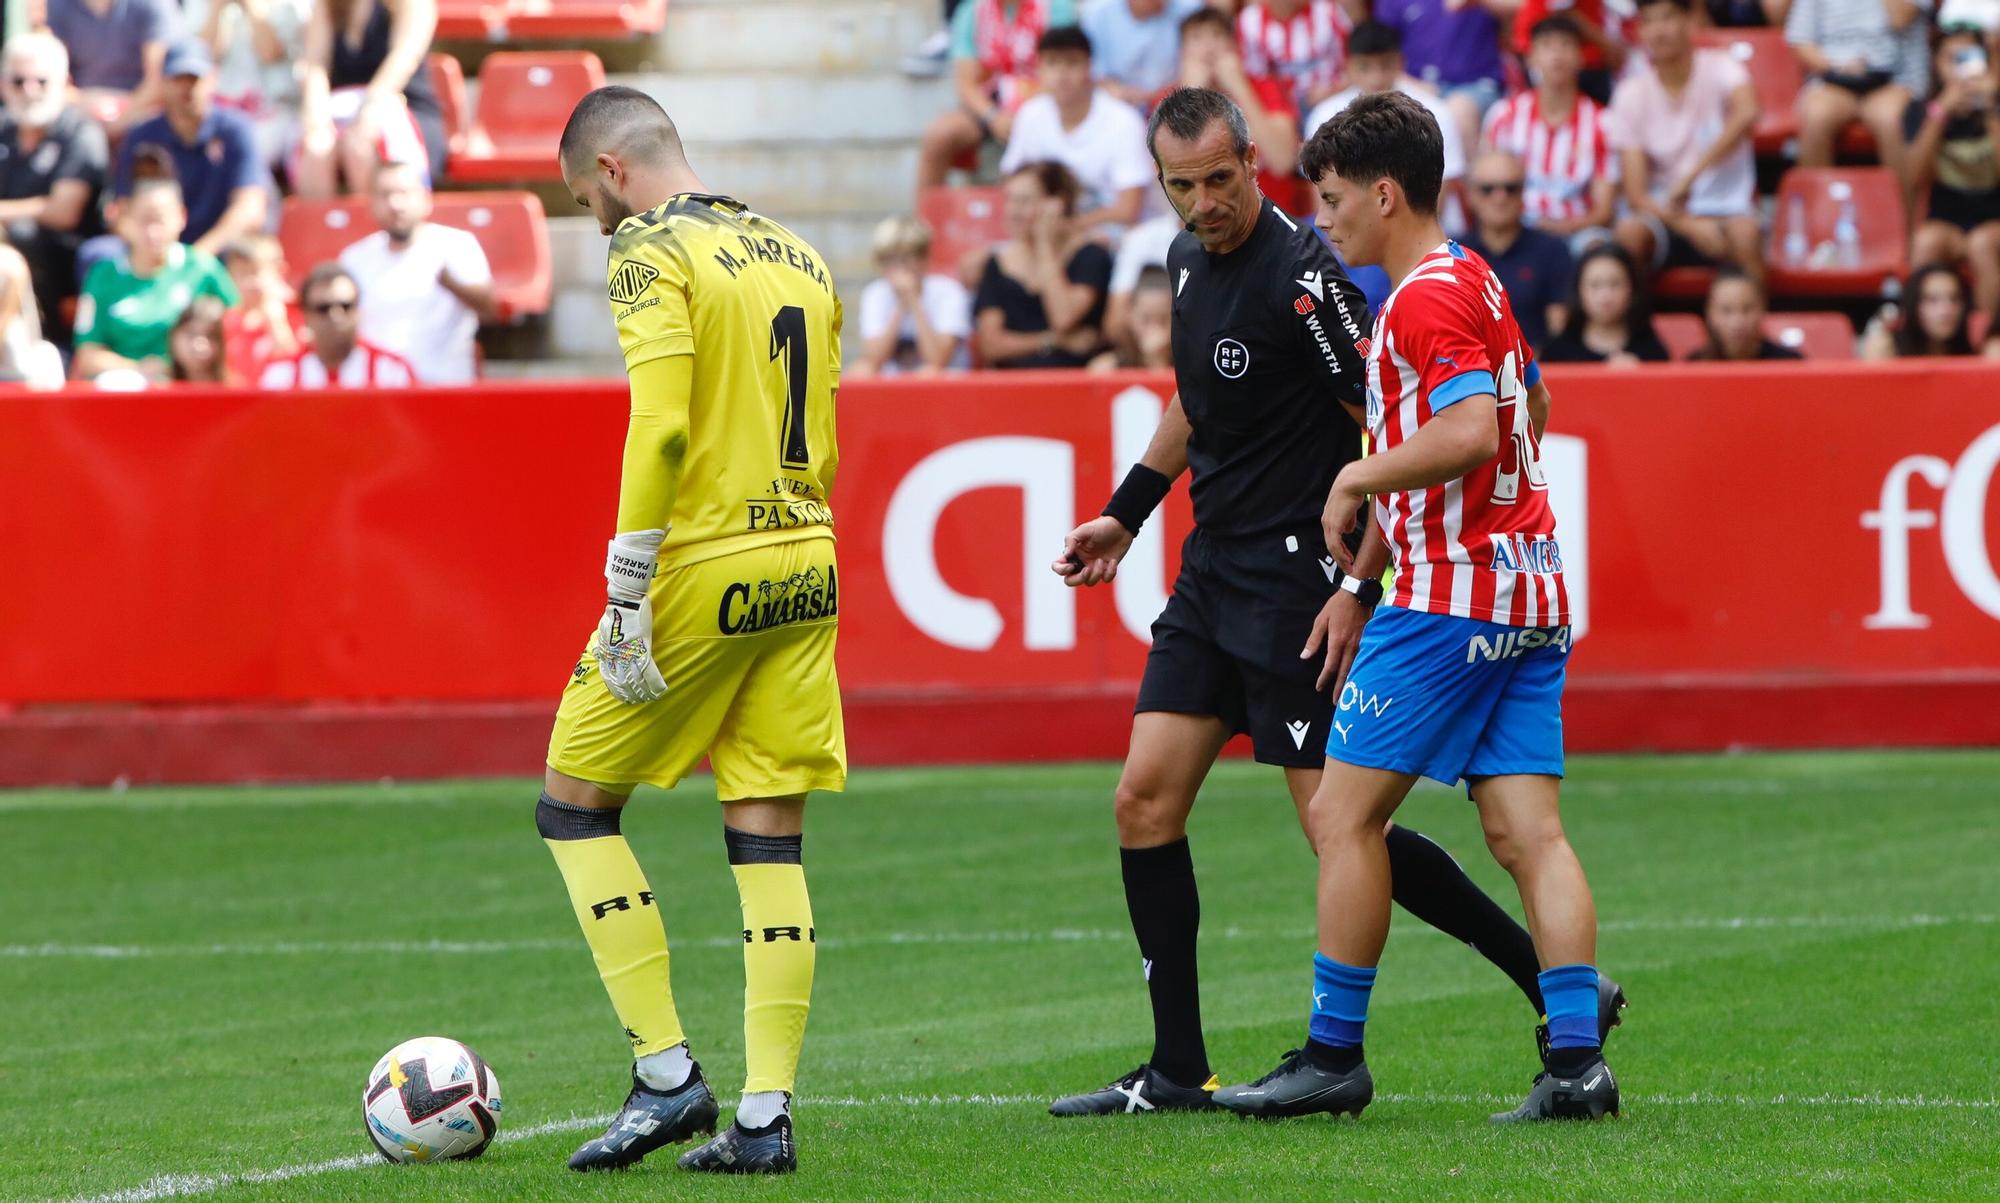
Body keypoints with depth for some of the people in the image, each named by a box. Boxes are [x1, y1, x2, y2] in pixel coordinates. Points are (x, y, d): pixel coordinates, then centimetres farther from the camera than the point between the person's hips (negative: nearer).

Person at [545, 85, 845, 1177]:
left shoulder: (653, 257, -8)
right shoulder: (799, 258, 16)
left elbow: (660, 428, -19)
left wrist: (626, 598, -18)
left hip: (700, 573, -7)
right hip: (804, 570, 7)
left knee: (574, 806, 7)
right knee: (770, 846, 6)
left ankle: (667, 1078, 1)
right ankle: (765, 1115, 1)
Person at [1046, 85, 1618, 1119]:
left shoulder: (1305, 272, -17)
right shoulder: (1189, 259, 9)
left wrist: (1358, 586, -21)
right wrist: (1124, 513, 27)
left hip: (1298, 582, -8)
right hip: (1213, 570, 8)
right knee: (1144, 802, 2)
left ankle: (1550, 977, 2)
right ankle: (1176, 1072, 6)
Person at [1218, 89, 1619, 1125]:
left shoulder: (1426, 299, -13)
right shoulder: (1477, 281, 17)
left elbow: (1470, 430, -28)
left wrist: (1357, 477, -13)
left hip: (1451, 594, -9)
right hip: (1529, 592, 9)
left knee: (1341, 814, -1)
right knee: (1526, 832, 3)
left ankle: (1334, 1056, 2)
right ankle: (1577, 1059, -5)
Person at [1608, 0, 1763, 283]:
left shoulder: (1718, 68, -6)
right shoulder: (1631, 94, -2)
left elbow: (1747, 113, -30)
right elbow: (1636, 194, -7)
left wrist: (1689, 178, -35)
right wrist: (1690, 226, -24)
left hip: (1724, 210, -1)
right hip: (1665, 217, 1)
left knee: (1745, 232, -35)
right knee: (1629, 231, -31)